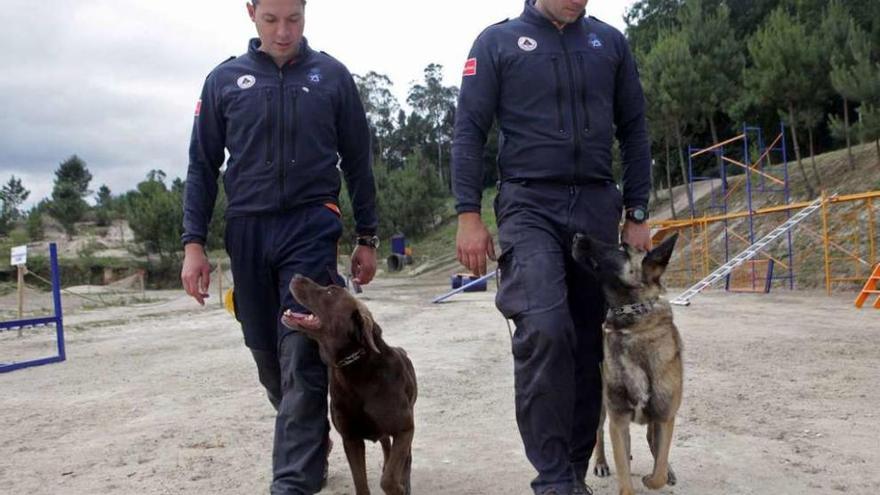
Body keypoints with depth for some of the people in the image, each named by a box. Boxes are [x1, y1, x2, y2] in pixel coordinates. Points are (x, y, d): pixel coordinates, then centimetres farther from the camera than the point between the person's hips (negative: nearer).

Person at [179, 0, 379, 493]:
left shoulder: (331, 75, 5)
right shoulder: (225, 79, 7)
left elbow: (358, 162, 9)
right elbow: (203, 166, 9)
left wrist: (367, 238, 7)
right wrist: (194, 243, 0)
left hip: (311, 229, -2)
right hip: (247, 233, 3)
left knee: (301, 356, -10)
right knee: (268, 357, 10)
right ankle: (313, 442, 32)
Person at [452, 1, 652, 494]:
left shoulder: (610, 42, 12)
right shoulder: (498, 42, 4)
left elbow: (634, 131, 14)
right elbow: (470, 130, 1)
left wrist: (637, 214, 8)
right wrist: (469, 215, -7)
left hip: (598, 205, 3)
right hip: (529, 205, -3)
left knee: (590, 340, 2)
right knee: (543, 330, -20)